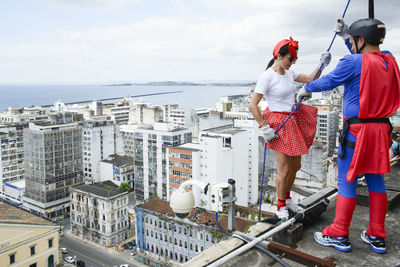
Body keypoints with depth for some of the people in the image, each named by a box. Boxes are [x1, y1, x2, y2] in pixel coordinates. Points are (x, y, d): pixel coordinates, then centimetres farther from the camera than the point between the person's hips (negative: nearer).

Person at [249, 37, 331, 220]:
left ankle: (287, 197, 38)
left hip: (294, 122, 8)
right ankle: (281, 206, 18)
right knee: (284, 169, -3)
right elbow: (252, 105, -19)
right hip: (279, 125, -8)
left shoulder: (289, 73, 7)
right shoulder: (267, 76, -16)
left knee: (295, 166, 15)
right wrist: (264, 128, -19)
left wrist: (322, 64, 4)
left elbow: (310, 79, 19)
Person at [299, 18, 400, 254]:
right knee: (376, 180, 13)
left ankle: (339, 235, 12)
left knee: (347, 181, 2)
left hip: (356, 130, -7)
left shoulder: (353, 63, -13)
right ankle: (377, 237, 21)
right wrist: (346, 34, 31)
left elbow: (327, 82, -2)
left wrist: (306, 89, 16)